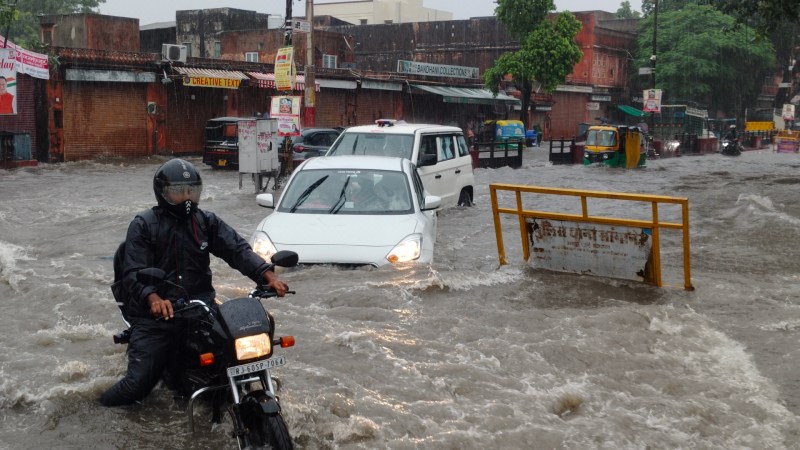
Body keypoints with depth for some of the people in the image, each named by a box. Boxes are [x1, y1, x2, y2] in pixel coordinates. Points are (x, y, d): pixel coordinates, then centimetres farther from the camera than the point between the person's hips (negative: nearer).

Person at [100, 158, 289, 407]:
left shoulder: (206, 221, 10)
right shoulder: (143, 225, -1)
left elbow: (238, 249, -2)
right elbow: (133, 273, -13)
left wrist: (268, 275, -20)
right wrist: (153, 298, -34)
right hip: (156, 313, -3)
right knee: (139, 384, -10)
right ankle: (105, 404, 25)